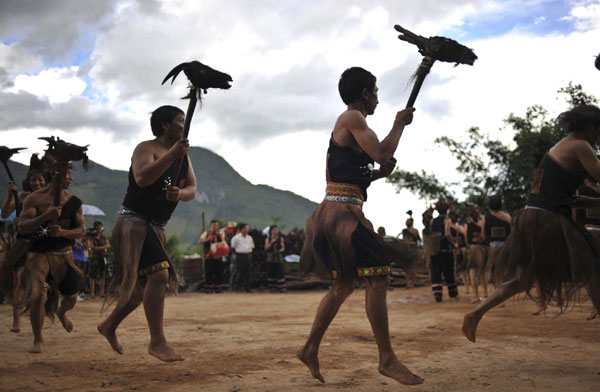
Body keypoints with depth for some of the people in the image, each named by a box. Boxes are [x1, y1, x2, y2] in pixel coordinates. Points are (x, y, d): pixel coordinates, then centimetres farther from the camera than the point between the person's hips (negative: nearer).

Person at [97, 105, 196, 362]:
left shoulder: (183, 154, 14)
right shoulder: (146, 148, -9)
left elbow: (192, 189, 7)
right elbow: (142, 179, -28)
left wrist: (180, 193, -16)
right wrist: (171, 155, -33)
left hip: (156, 227, 9)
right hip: (134, 222, -9)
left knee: (146, 283, 13)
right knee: (159, 274, -22)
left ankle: (109, 326, 32)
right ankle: (157, 342, -18)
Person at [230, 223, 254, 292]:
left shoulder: (249, 237, 9)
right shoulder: (236, 237, -6)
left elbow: (252, 247, 19)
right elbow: (233, 247, 1)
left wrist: (248, 252, 11)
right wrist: (238, 251, 4)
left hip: (248, 255, 5)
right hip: (240, 256, -5)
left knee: (248, 272, 5)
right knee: (239, 272, -3)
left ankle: (248, 287, 11)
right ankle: (238, 287, 5)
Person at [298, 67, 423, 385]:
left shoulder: (348, 122, 24)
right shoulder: (352, 117, -7)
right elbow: (381, 153, -15)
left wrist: (379, 174, 12)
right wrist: (400, 124, 0)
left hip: (340, 212, 11)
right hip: (343, 212, -11)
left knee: (344, 284, 15)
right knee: (377, 278, -11)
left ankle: (310, 349, 20)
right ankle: (387, 359, -7)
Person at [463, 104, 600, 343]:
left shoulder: (557, 149, 23)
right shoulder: (580, 147, -6)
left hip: (531, 221, 9)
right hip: (549, 222, -9)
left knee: (523, 279, 16)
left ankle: (476, 314, 8)